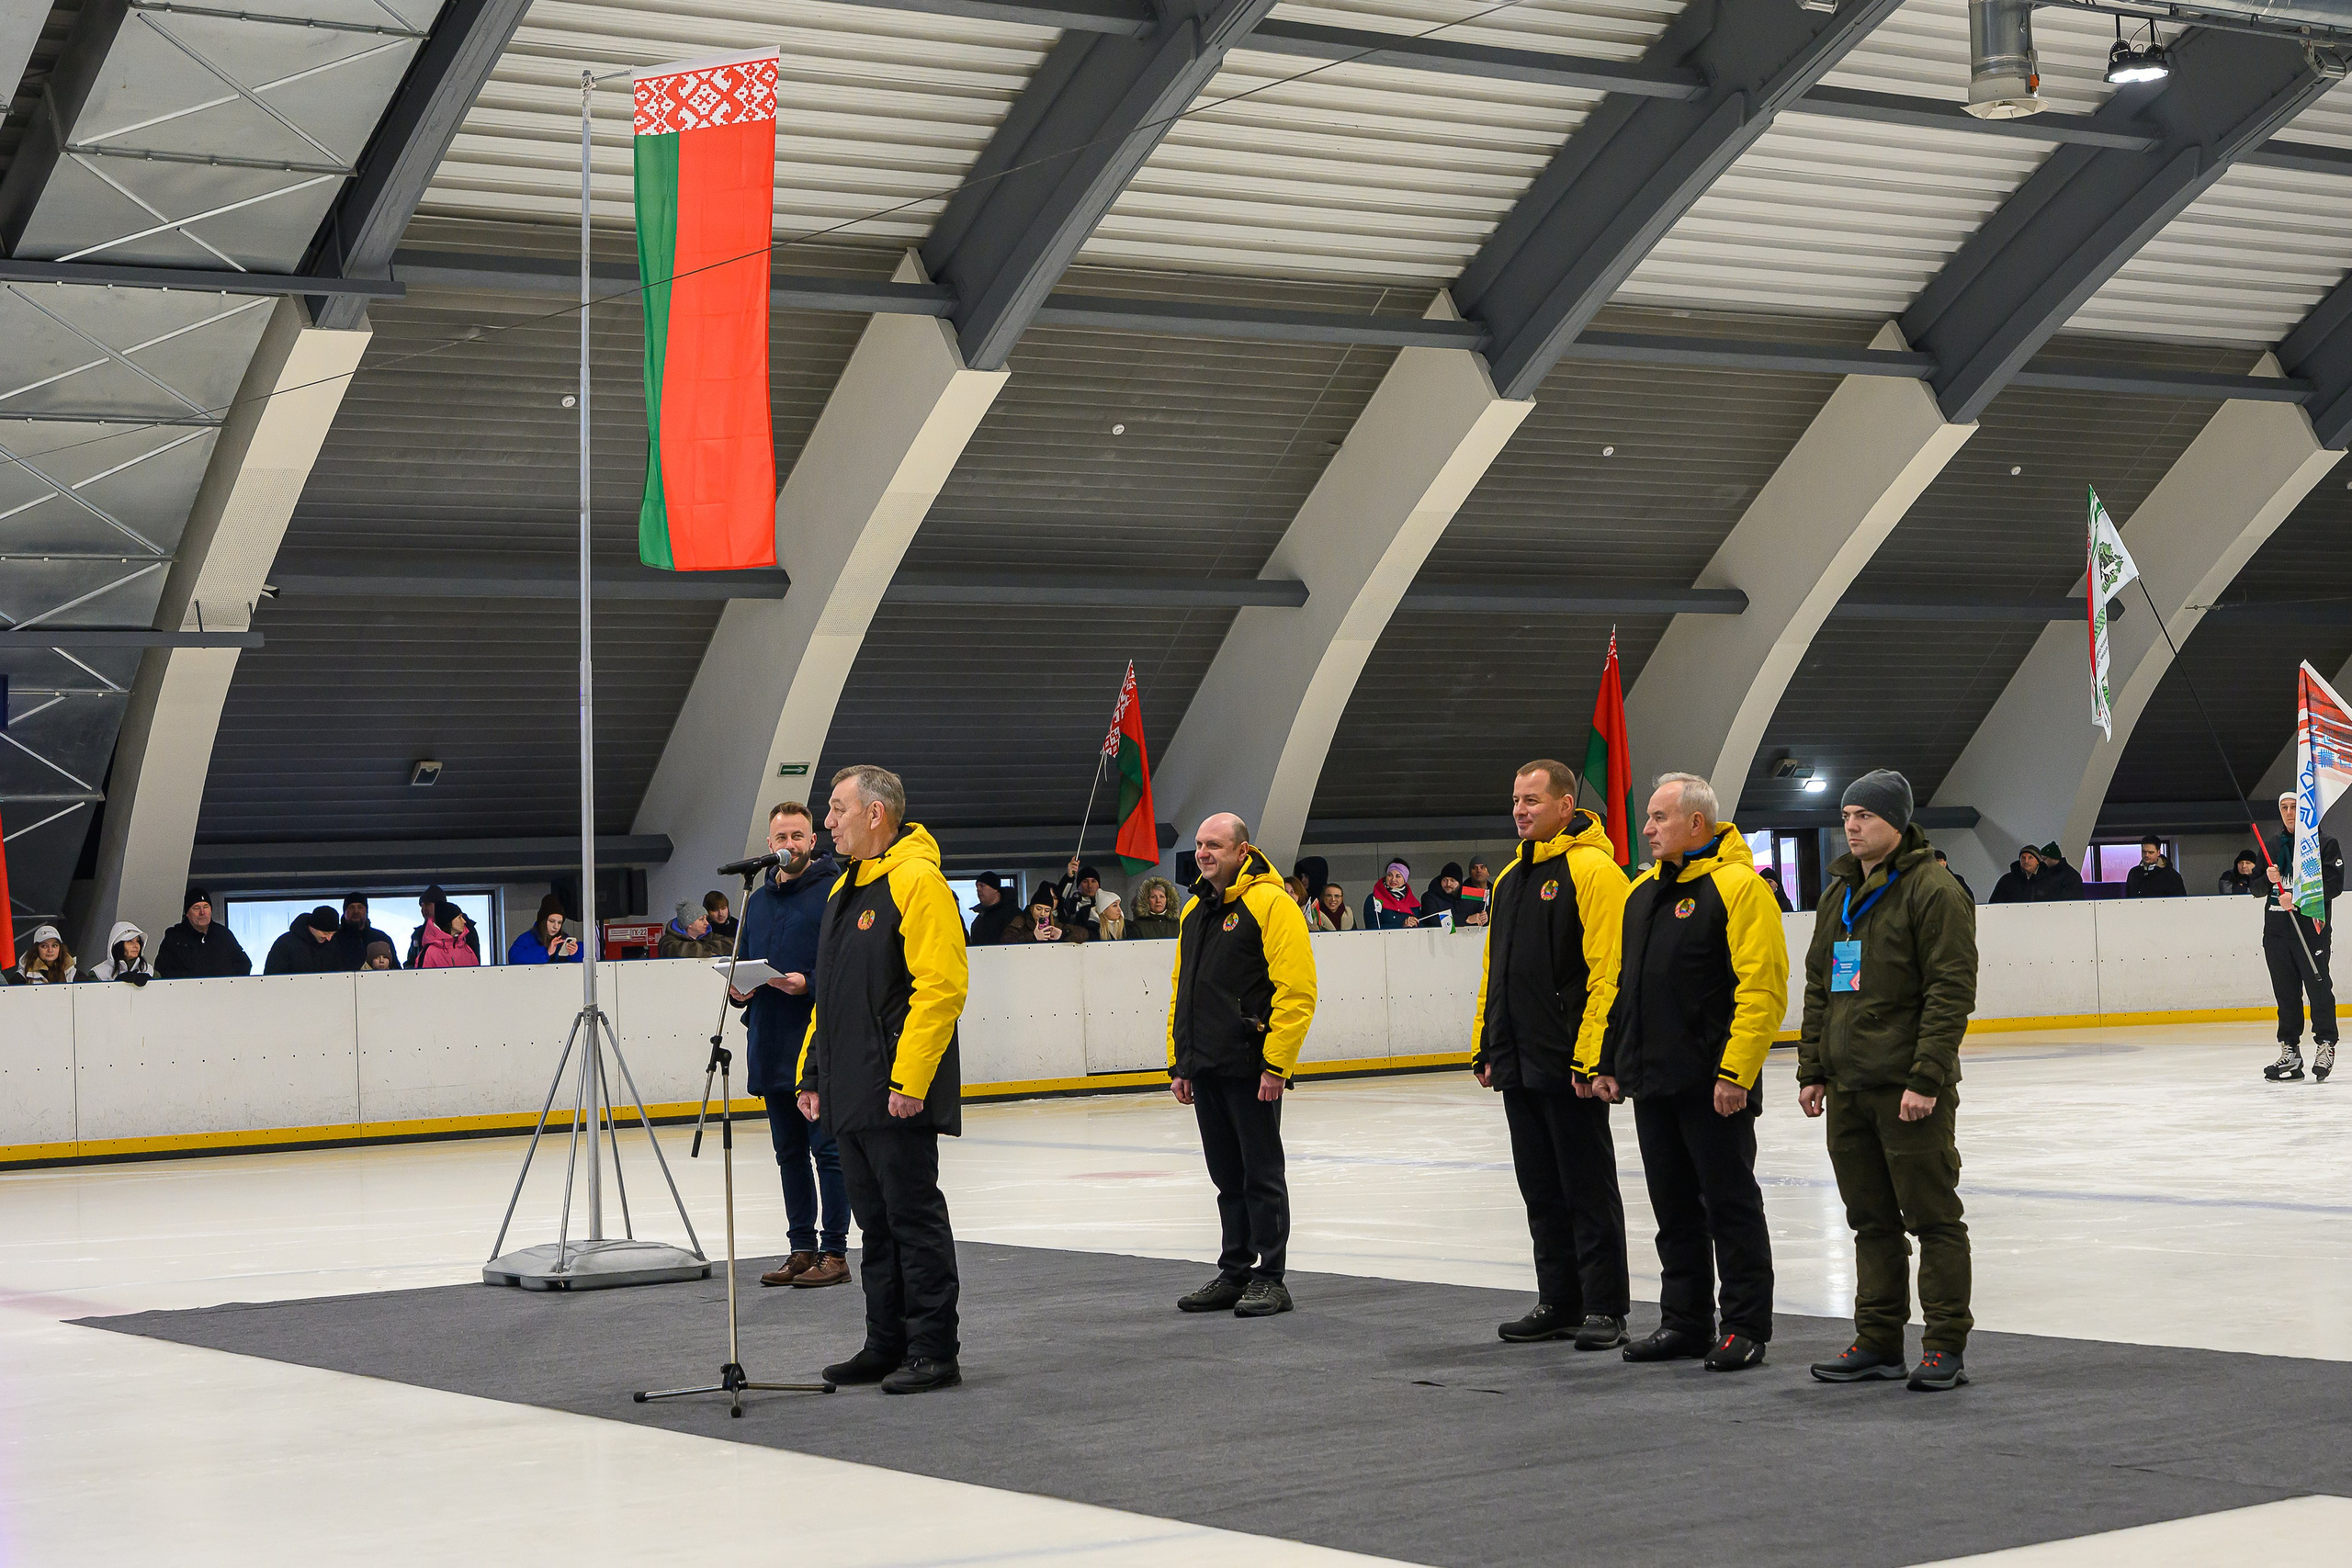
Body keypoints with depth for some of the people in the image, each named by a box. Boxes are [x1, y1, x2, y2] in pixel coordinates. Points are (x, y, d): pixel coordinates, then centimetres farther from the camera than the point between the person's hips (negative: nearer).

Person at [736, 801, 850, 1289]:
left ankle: (834, 1253, -1)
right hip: (771, 1049, 7)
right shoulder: (758, 901, 16)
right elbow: (744, 965, 23)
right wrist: (739, 989, 3)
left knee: (827, 1151, -4)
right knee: (790, 1153, 12)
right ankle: (802, 1248, 18)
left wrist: (809, 984, -23)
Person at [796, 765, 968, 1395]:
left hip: (899, 1099, -9)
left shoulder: (916, 881, -13)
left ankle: (933, 1352, 1)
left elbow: (941, 985, -20)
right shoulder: (844, 889, 18)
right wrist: (813, 1071, 19)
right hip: (851, 1095, 9)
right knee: (876, 1224, 13)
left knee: (914, 1220, -4)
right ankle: (886, 1346, 20)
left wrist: (909, 1080, -23)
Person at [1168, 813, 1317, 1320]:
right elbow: (1181, 990, 23)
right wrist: (1179, 1063, 18)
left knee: (1261, 1175, -1)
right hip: (1206, 1069, 8)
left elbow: (1296, 988, -16)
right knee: (1228, 1177, 14)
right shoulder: (1194, 911, 16)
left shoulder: (1269, 903, -11)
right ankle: (1234, 1274, 21)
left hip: (1251, 1069, -8)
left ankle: (1269, 1280, 4)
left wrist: (1276, 1063, -18)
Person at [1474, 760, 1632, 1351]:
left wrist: (1590, 1056, -21)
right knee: (1542, 1191, 13)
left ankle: (1604, 1309, 5)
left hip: (1571, 1066, -8)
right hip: (1518, 1065, 8)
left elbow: (1608, 970, -17)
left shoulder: (1592, 870, -11)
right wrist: (1485, 1048, 17)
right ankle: (1559, 1304, 20)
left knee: (1589, 1190, -1)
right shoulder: (1511, 877, 16)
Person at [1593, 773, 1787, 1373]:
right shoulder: (1644, 891, 15)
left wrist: (1736, 1071, -22)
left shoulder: (1737, 886, -12)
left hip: (1714, 1085, -8)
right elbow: (1623, 983, 22)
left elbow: (1762, 988, -18)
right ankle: (1685, 1322, 22)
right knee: (1674, 1207, 13)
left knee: (1730, 1204, 0)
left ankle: (1745, 1328, 8)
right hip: (1653, 1081, 8)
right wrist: (1607, 1062, 17)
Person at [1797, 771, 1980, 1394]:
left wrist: (1926, 1078, -19)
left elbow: (1951, 991, -15)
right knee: (1872, 1221, 12)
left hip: (1910, 1090, -8)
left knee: (1933, 1217, -2)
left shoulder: (1933, 891, -9)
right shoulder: (1838, 894, 16)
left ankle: (1945, 1347, 3)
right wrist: (1812, 1071, 15)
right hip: (1847, 1086, 8)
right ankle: (1878, 1343, 18)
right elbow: (1817, 987, 21)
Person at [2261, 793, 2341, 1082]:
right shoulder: (2272, 846, 17)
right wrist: (2268, 879, -4)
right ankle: (2290, 1052, 9)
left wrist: (2298, 897, -19)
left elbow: (2334, 884, -9)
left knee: (2318, 987, -6)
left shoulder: (2326, 844, 1)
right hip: (2276, 929, 5)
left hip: (2312, 928, -5)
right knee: (2285, 992, 6)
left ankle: (2324, 1047, 2)